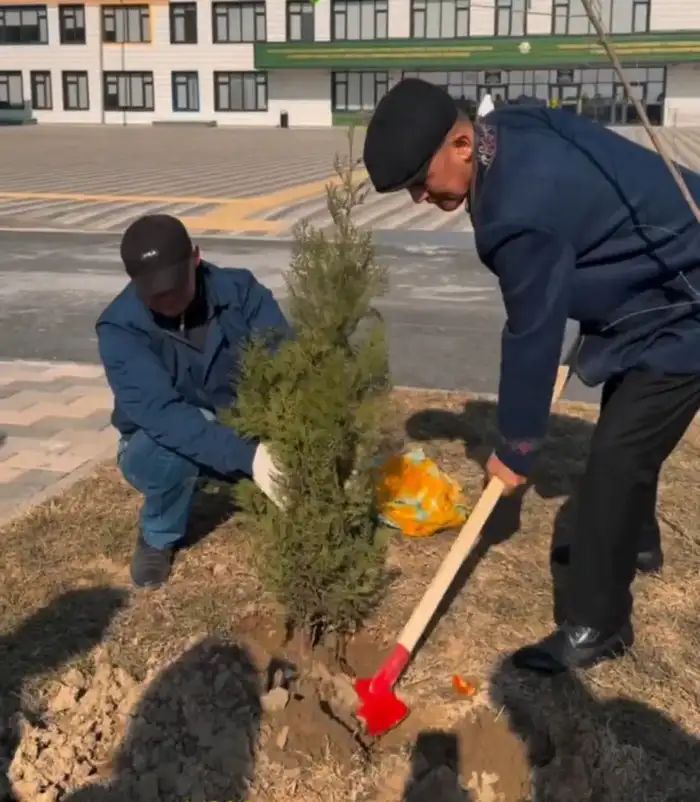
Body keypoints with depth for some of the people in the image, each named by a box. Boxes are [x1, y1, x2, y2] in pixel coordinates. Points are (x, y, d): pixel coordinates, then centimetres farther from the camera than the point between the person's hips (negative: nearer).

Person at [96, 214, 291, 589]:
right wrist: (246, 456, -51)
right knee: (173, 447, -38)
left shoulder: (240, 290, -18)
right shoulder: (119, 327, -25)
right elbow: (160, 411, -38)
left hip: (247, 427, 2)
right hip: (160, 442, -1)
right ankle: (158, 537, -5)